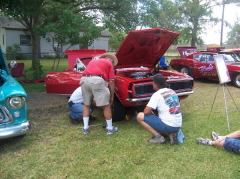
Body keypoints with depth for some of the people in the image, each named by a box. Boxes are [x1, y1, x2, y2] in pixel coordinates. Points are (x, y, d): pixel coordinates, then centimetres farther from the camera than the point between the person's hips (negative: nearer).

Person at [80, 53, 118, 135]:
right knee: (106, 106, 7)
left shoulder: (92, 61, 34)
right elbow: (111, 82, 10)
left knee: (86, 105, 21)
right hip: (97, 80, -5)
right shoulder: (109, 64, 19)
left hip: (84, 79, 5)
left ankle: (85, 128, 23)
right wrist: (112, 96, 19)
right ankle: (110, 128, 18)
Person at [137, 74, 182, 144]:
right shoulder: (172, 91, 10)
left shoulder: (157, 94, -13)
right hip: (178, 126, 8)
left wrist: (151, 112, 7)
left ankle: (158, 137, -5)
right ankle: (171, 134, 8)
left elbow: (146, 111, -17)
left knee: (140, 116, -3)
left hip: (168, 126, -8)